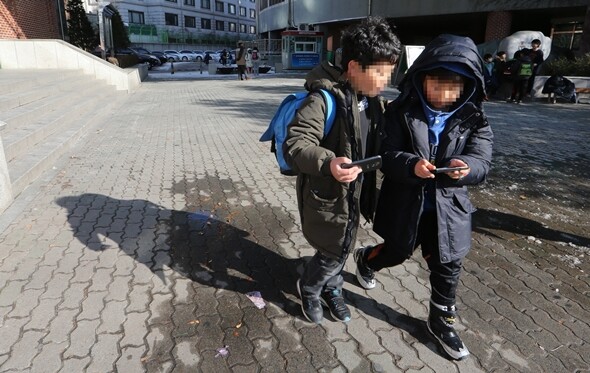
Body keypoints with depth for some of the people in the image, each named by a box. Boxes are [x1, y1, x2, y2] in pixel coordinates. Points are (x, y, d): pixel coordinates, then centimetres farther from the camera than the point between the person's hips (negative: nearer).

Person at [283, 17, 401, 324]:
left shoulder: (372, 99, 3)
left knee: (344, 247, 21)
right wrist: (328, 163, -47)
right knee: (333, 252, 6)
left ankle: (331, 289, 48)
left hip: (355, 192, 8)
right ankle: (308, 289, 37)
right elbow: (294, 145, -31)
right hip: (326, 195, -7)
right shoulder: (324, 99, -24)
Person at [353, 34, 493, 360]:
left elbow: (481, 162, -13)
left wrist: (465, 167, -37)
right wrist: (412, 165, -37)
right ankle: (365, 259, 54)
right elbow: (387, 156, -16)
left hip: (448, 206, 2)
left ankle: (441, 320, 37)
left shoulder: (474, 120, -6)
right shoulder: (400, 112, -11)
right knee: (396, 253, 18)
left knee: (447, 266, 12)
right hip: (403, 203, -2)